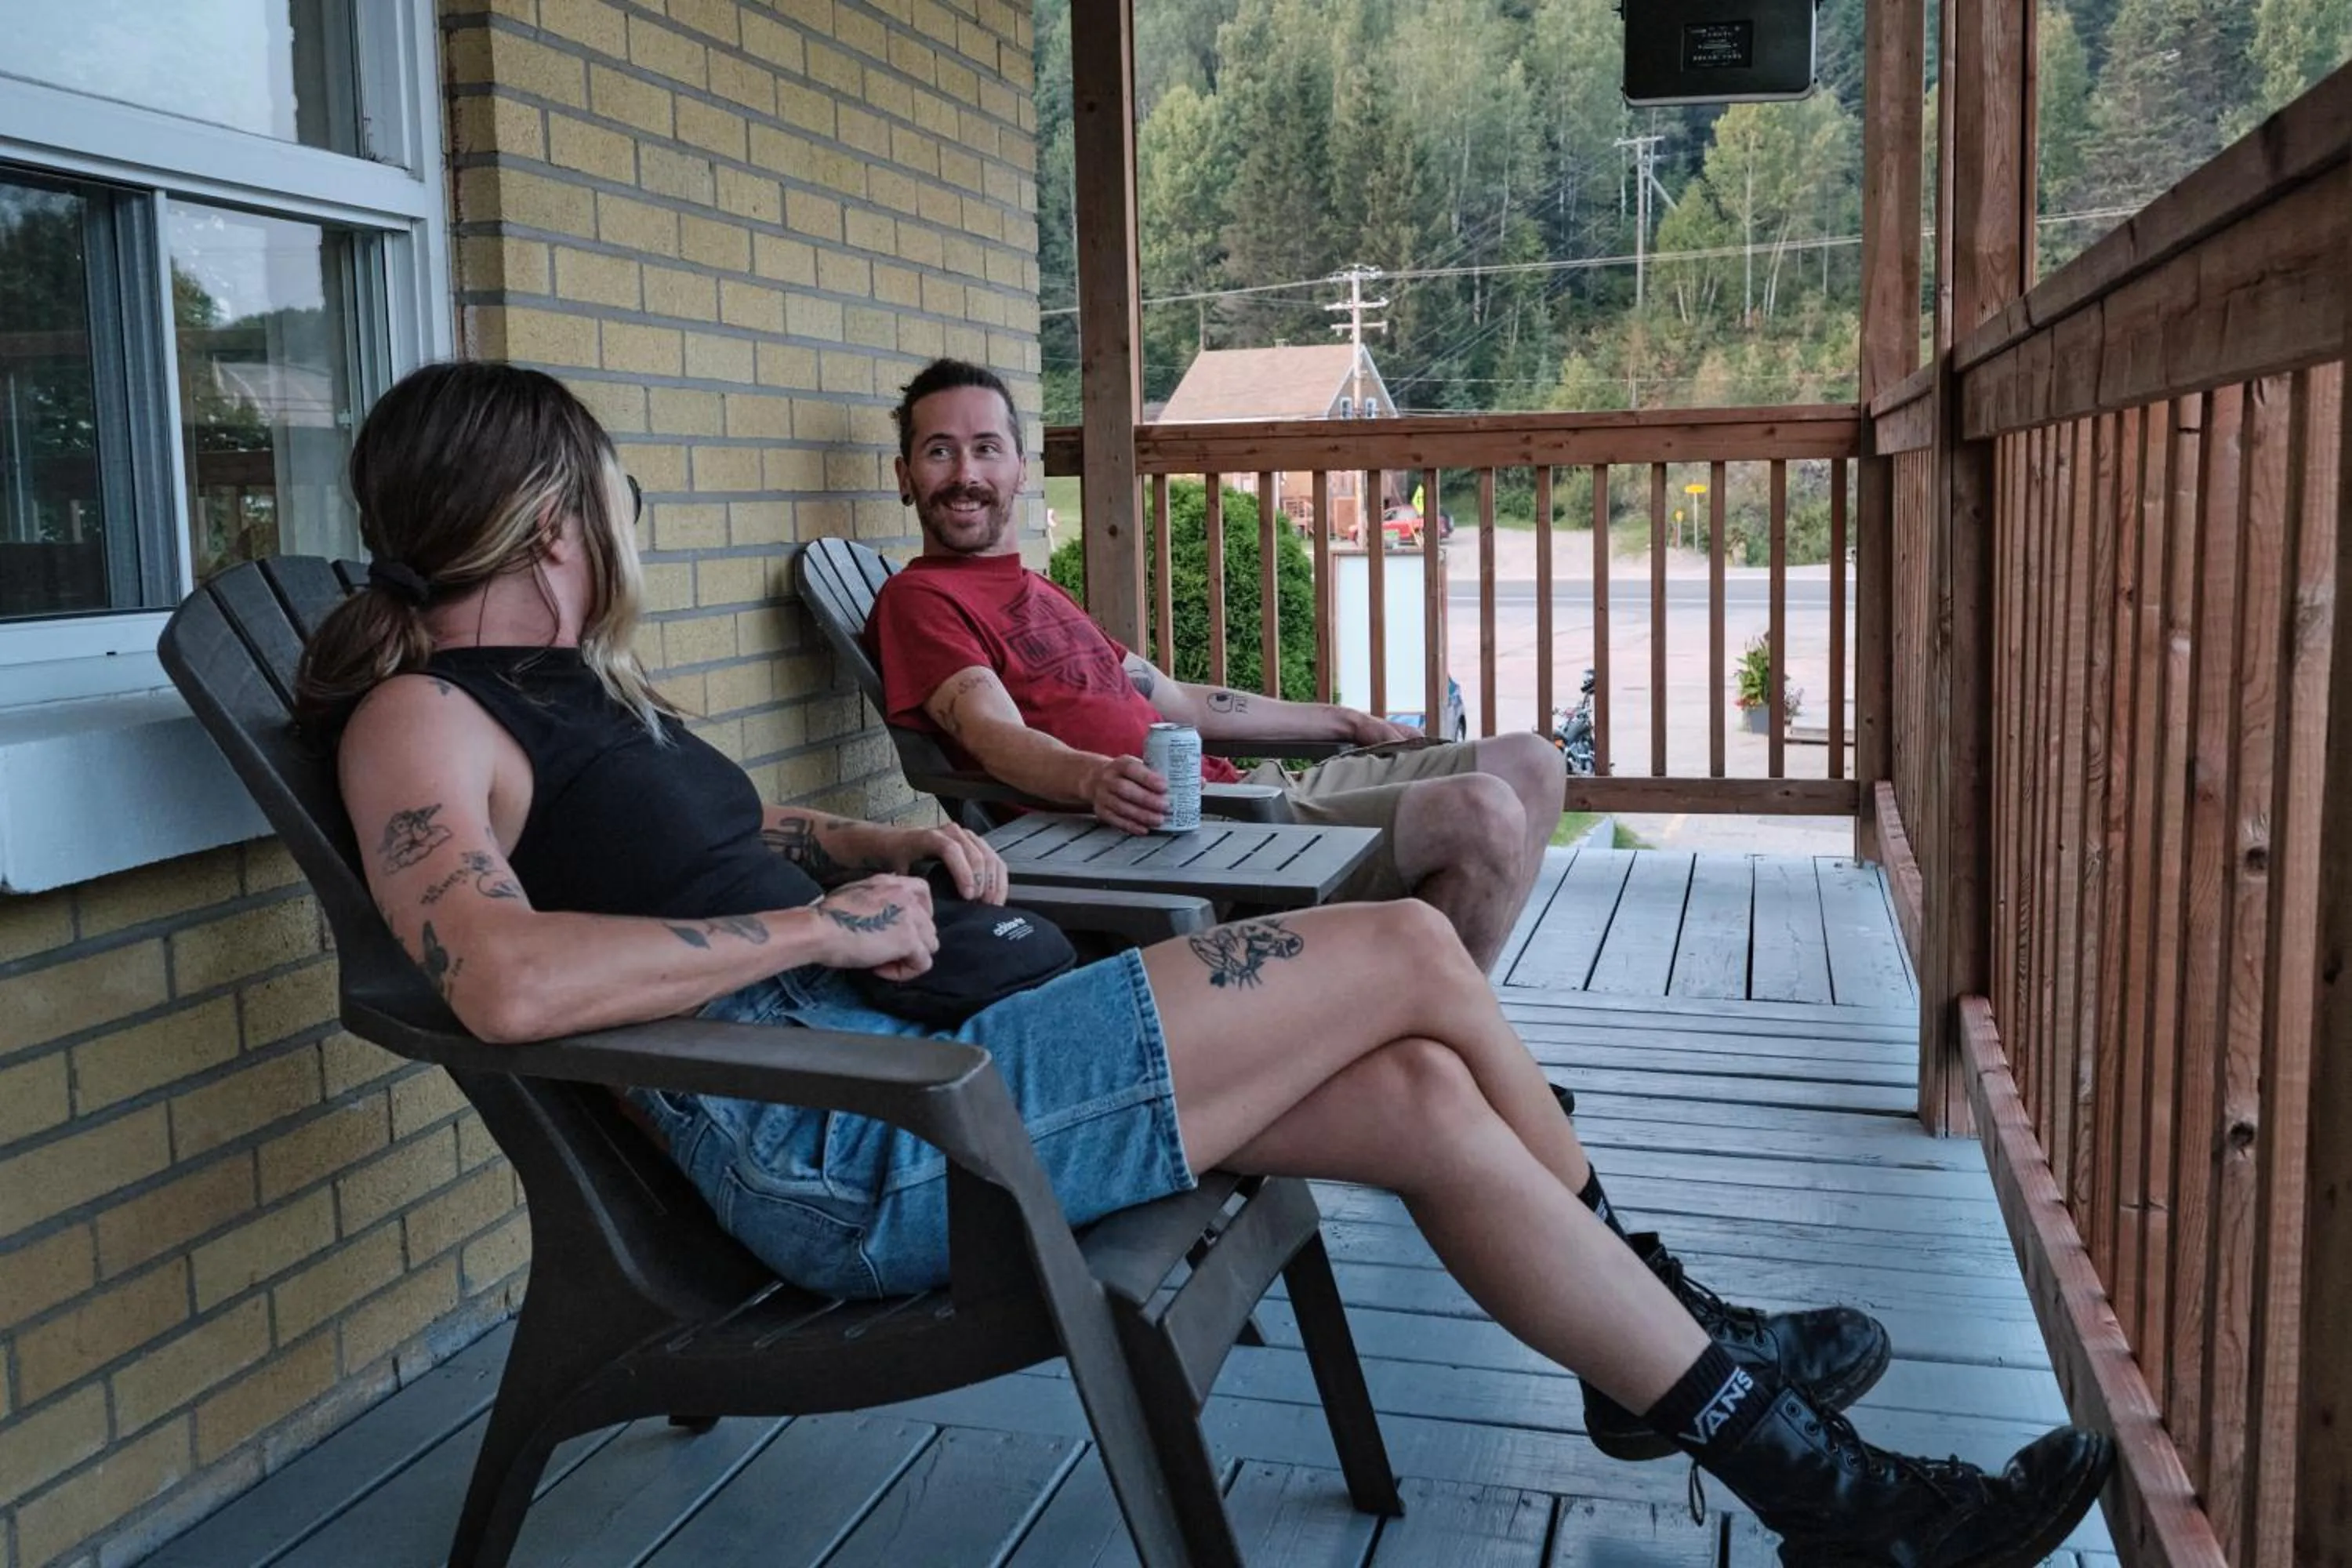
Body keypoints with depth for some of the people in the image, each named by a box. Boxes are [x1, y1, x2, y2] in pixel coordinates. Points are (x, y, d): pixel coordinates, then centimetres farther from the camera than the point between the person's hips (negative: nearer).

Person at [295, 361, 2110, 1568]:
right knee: (1412, 957, -14)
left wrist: (886, 845, 12)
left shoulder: (572, 686, 21)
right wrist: (825, 921, -18)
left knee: (1422, 1097, 0)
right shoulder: (420, 720, -8)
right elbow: (511, 982, -28)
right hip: (837, 1152, -10)